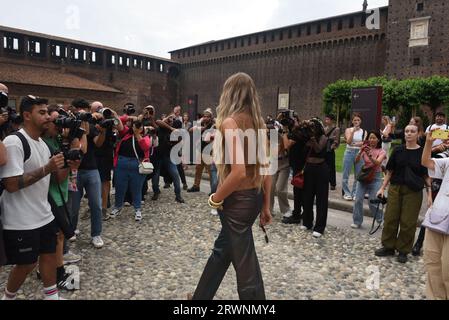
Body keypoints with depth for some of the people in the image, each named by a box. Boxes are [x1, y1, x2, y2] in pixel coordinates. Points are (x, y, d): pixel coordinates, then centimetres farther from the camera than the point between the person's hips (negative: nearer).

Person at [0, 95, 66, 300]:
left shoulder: (43, 144, 9)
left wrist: (65, 166, 0)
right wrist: (47, 169, -26)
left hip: (44, 215, 8)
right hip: (21, 222, -8)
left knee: (49, 254, 16)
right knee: (26, 264, 8)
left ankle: (52, 296, 32)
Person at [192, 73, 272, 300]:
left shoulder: (230, 122, -17)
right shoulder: (258, 123, 5)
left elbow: (238, 172, -27)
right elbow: (266, 169, 7)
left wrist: (216, 199, -12)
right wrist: (265, 206, 14)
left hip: (237, 201, -8)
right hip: (255, 197, 9)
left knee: (246, 265, 8)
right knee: (222, 249, 24)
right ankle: (200, 297, 45)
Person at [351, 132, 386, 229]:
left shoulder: (381, 151, -1)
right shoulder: (365, 149, 5)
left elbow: (377, 163, -20)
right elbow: (357, 161, -8)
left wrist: (369, 155, -35)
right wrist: (361, 152, -25)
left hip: (375, 177, -3)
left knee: (372, 202, -6)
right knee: (358, 200, -4)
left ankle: (382, 220, 18)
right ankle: (357, 222, 9)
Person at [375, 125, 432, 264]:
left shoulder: (423, 152, -1)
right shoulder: (398, 151, 5)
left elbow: (426, 175, 0)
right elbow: (390, 171, 8)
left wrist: (429, 194, -7)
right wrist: (383, 187, 4)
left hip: (413, 191, -2)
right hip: (395, 188, 3)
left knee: (408, 222, 2)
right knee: (390, 218, 5)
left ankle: (403, 251, 17)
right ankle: (388, 247, 20)